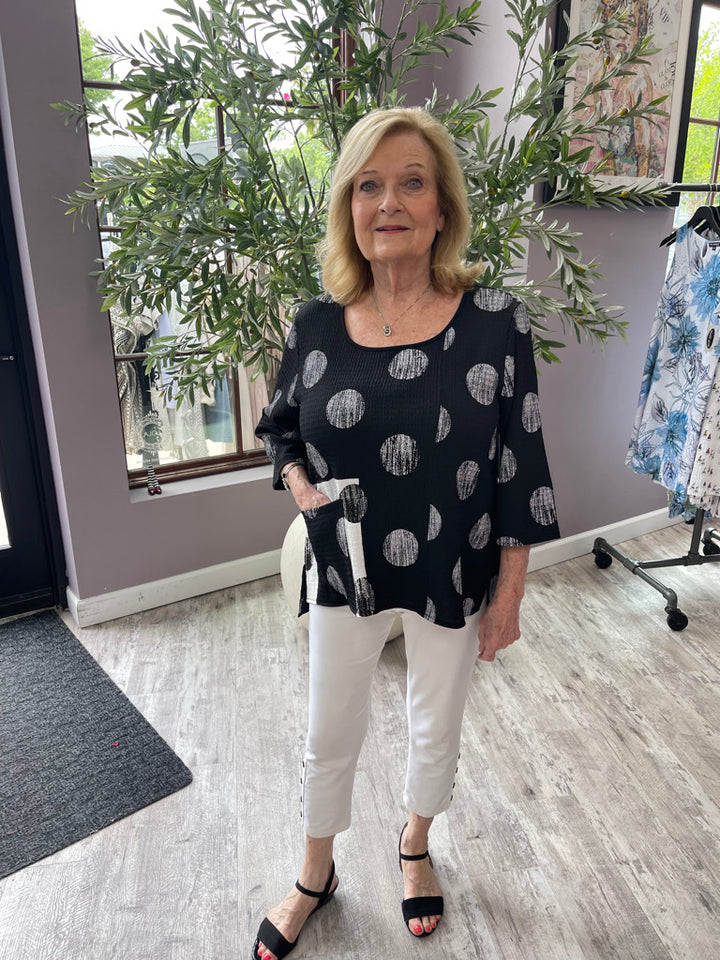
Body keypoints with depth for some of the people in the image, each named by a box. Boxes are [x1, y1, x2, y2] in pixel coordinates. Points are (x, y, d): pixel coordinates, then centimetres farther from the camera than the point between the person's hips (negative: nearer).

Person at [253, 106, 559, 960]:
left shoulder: (495, 324, -14)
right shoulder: (316, 324, -7)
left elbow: (519, 471, -9)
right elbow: (279, 427, 9)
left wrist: (509, 596, -6)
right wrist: (299, 483, -12)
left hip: (452, 582, -1)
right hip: (343, 575, 2)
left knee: (435, 731, 22)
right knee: (329, 738, 19)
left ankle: (415, 844, 55)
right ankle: (316, 874, 49)